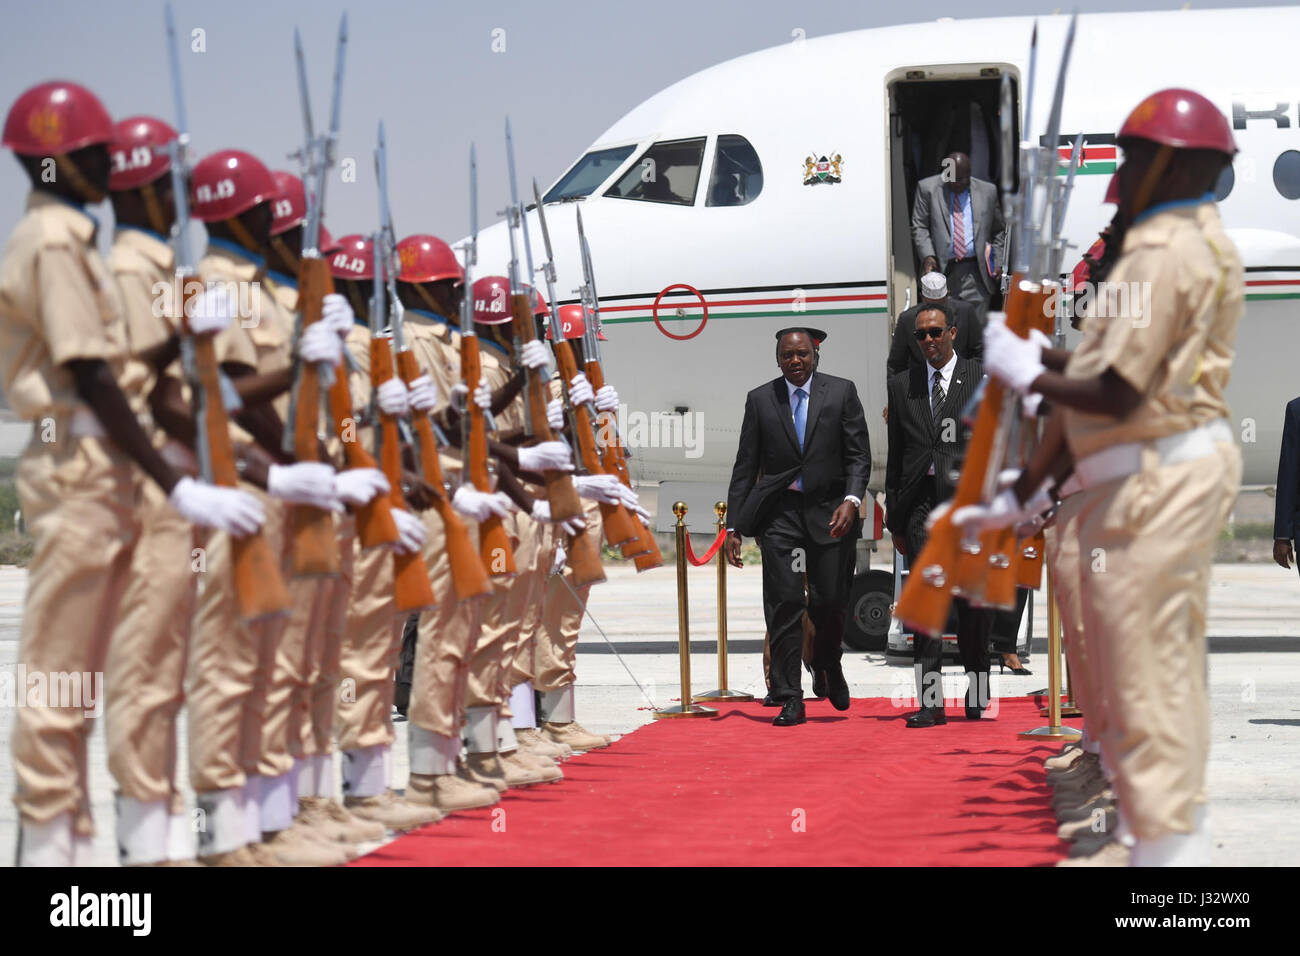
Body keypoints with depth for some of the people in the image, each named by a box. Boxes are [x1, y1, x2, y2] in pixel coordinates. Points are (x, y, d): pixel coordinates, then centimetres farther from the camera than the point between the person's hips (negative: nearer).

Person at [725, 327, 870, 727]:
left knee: (830, 602, -2)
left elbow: (859, 455, 1)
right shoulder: (759, 400, 6)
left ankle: (829, 665, 30)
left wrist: (851, 500, -15)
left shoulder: (842, 392, 3)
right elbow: (745, 467, 8)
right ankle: (790, 700, 0)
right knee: (784, 604, -5)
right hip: (779, 513, 0)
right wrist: (734, 526, 3)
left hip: (830, 511, 0)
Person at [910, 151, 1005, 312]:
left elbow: (998, 231, 18)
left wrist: (998, 262, 7)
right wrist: (927, 256, -11)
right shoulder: (927, 188, 5)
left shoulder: (987, 191, 10)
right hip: (940, 269, 0)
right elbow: (919, 227, 4)